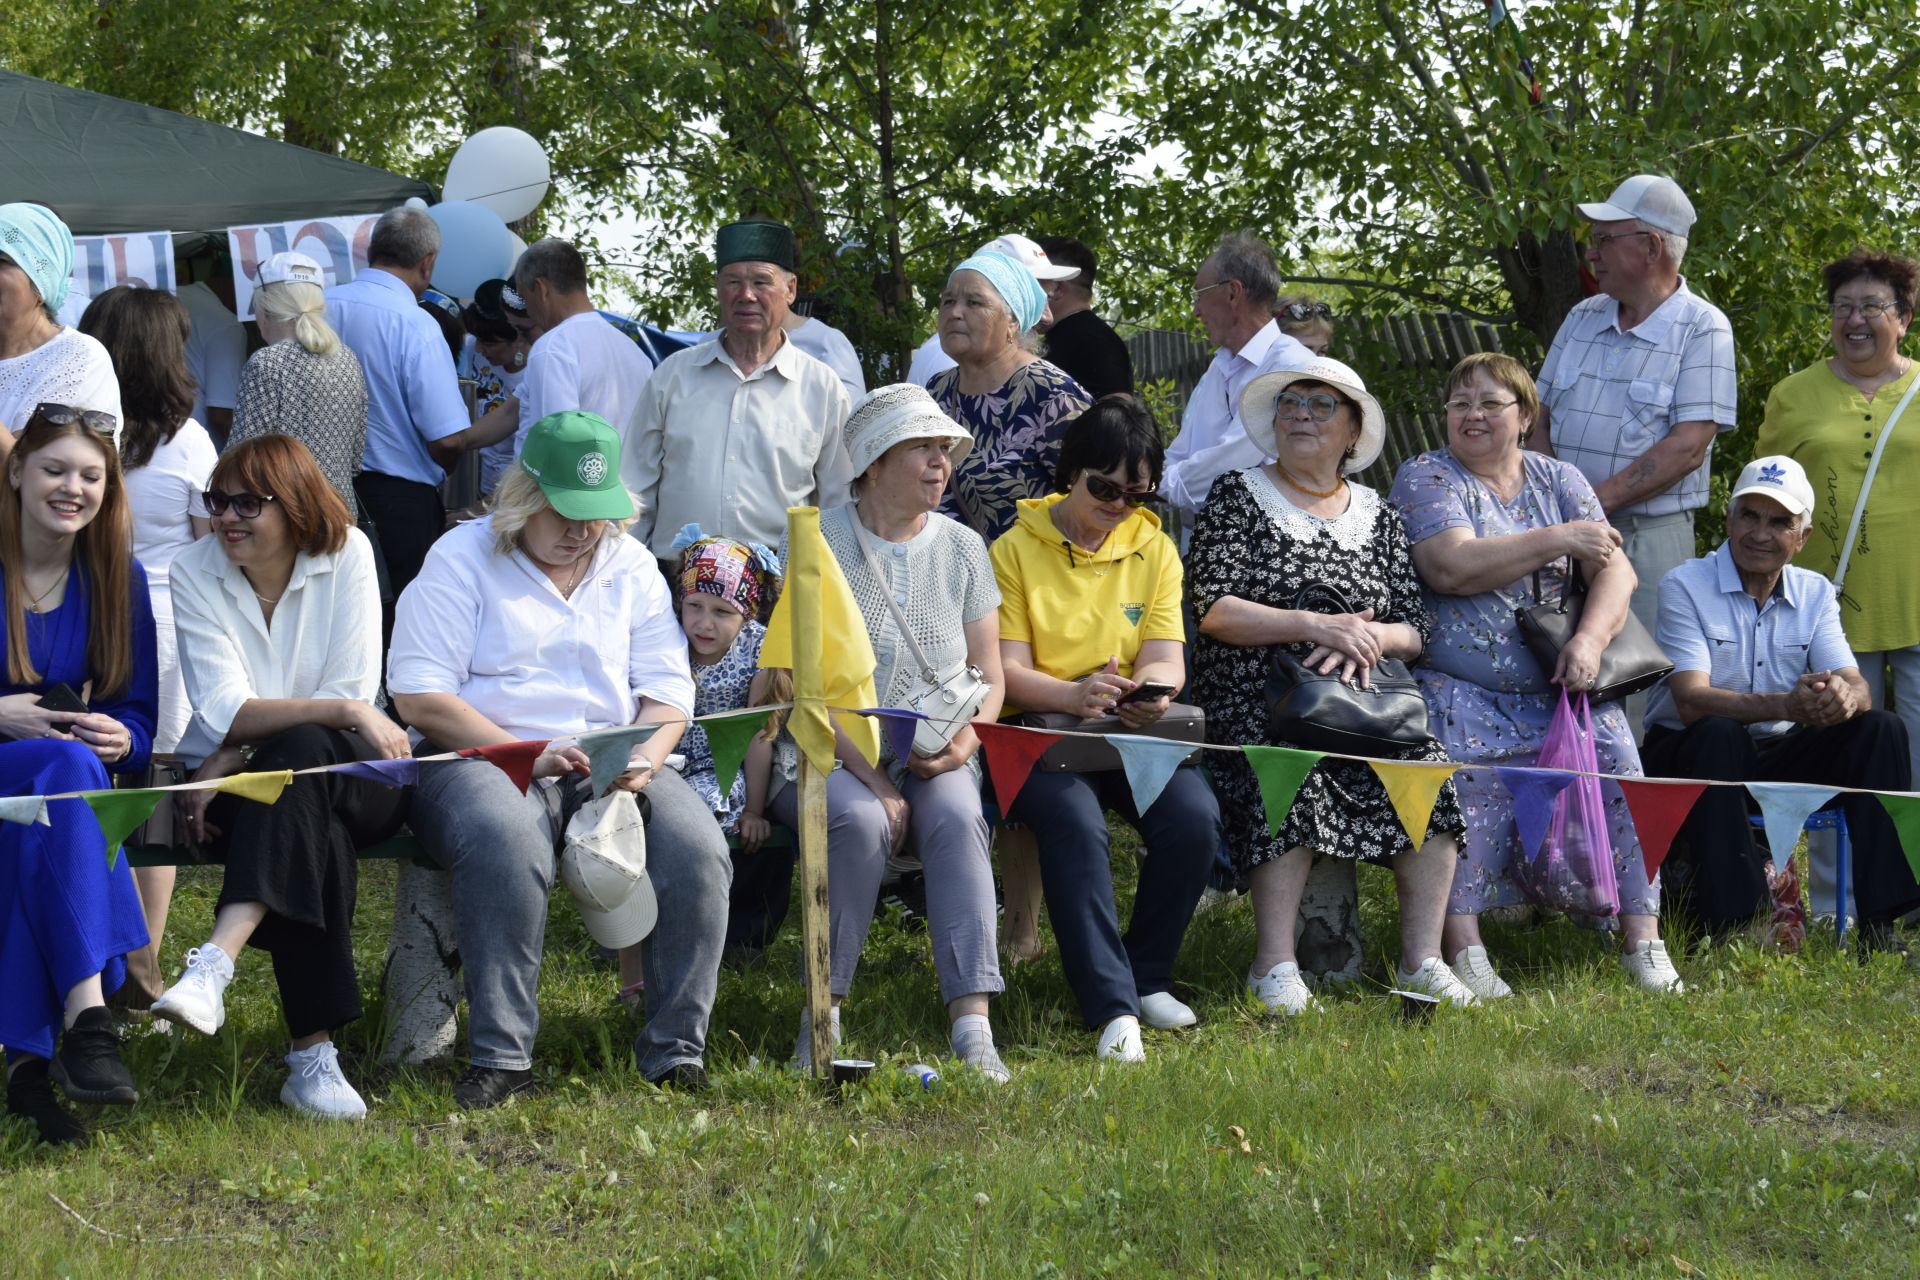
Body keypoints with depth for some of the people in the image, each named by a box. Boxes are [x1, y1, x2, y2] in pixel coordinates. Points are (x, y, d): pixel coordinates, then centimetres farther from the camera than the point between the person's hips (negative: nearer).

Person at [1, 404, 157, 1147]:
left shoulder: (119, 580, 9)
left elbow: (137, 717, 10)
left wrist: (120, 740, -13)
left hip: (62, 783, 4)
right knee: (68, 769, -37)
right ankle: (85, 1012, -49)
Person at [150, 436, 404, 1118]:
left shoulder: (346, 554, -3)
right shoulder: (193, 575, -2)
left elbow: (353, 693, -8)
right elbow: (227, 712, -12)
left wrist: (230, 760, -13)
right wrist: (345, 712, -24)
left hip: (352, 775, 0)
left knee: (298, 756, -36)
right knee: (313, 837, -35)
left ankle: (216, 964, -52)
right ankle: (314, 1054, -39)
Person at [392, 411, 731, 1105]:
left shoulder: (630, 566, 15)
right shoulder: (462, 558, 2)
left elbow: (668, 689, 11)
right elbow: (420, 697, -7)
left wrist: (645, 757, -13)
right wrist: (527, 755, -16)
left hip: (612, 768, 4)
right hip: (483, 758, -4)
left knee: (696, 847, -26)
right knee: (507, 840, -40)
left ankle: (675, 1050, -16)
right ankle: (503, 1055, -34)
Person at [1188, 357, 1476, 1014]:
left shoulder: (1378, 518, 18)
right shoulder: (1236, 497, 7)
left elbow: (1415, 631, 12)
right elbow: (1211, 608, -6)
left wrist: (1367, 636, -11)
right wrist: (1315, 626, -15)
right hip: (1253, 697, -3)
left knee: (1427, 766, -25)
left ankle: (1422, 959, -21)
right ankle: (1275, 964, -33)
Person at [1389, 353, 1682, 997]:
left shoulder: (1558, 480, 15)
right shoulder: (1425, 477, 2)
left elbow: (1615, 569, 6)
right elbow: (1451, 567, -15)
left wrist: (1590, 639, -14)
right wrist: (1557, 540, -9)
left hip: (1553, 684, 4)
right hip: (1458, 688, -4)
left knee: (1612, 752, -20)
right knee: (1470, 774, -30)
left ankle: (1643, 939, -16)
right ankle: (1464, 950, -31)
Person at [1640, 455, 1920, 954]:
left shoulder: (1815, 594, 5)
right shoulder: (1685, 587, -11)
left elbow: (1856, 685, -8)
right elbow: (1692, 701, -24)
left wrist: (1844, 696, -36)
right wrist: (1787, 706, -40)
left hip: (1778, 756, 5)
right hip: (1687, 756, -5)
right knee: (1720, 733, -37)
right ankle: (1725, 921, -38)